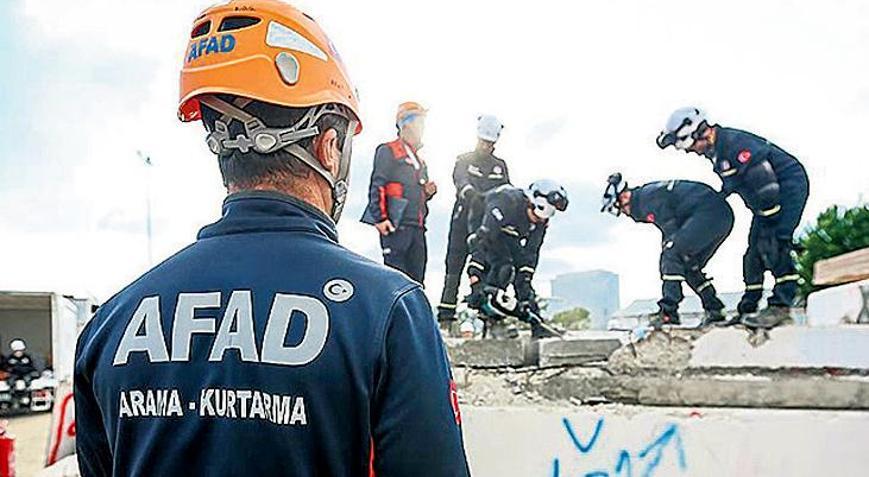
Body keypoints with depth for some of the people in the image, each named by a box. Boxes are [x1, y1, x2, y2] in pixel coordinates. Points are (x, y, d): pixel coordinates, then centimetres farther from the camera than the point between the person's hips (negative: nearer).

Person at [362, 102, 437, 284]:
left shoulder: (419, 159, 23)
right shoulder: (388, 152, -2)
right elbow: (377, 187, -9)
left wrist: (428, 191, 8)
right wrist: (380, 218, -17)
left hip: (417, 228, 8)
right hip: (396, 226, -8)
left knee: (416, 279, 8)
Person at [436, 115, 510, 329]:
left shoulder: (500, 166, 21)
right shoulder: (464, 160, 12)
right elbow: (460, 180, -10)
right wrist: (471, 193, -33)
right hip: (464, 217, -2)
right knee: (455, 265, -5)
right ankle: (446, 315, -4)